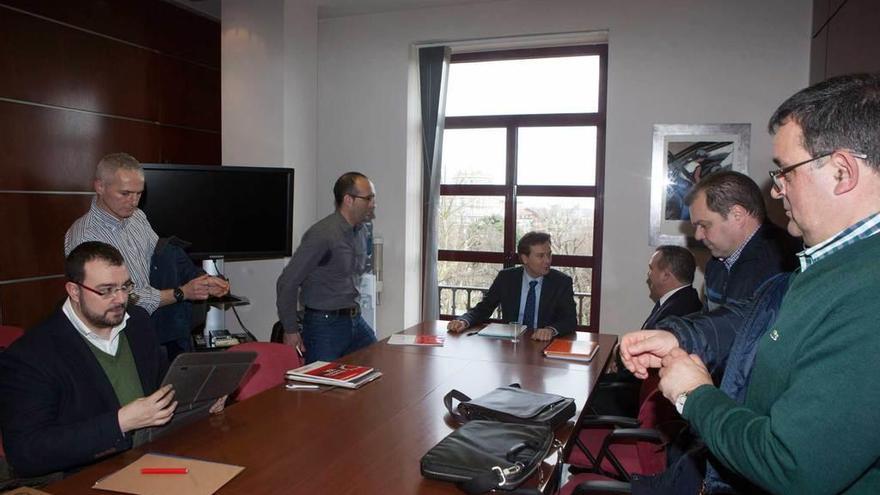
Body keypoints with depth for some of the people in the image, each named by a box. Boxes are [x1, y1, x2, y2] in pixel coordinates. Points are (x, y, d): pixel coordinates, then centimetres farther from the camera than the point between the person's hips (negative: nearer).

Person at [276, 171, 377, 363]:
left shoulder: (361, 232, 8)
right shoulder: (322, 234, -18)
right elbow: (288, 282, -17)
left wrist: (354, 312, 17)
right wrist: (291, 330, -12)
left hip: (356, 322, 8)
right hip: (325, 325, -8)